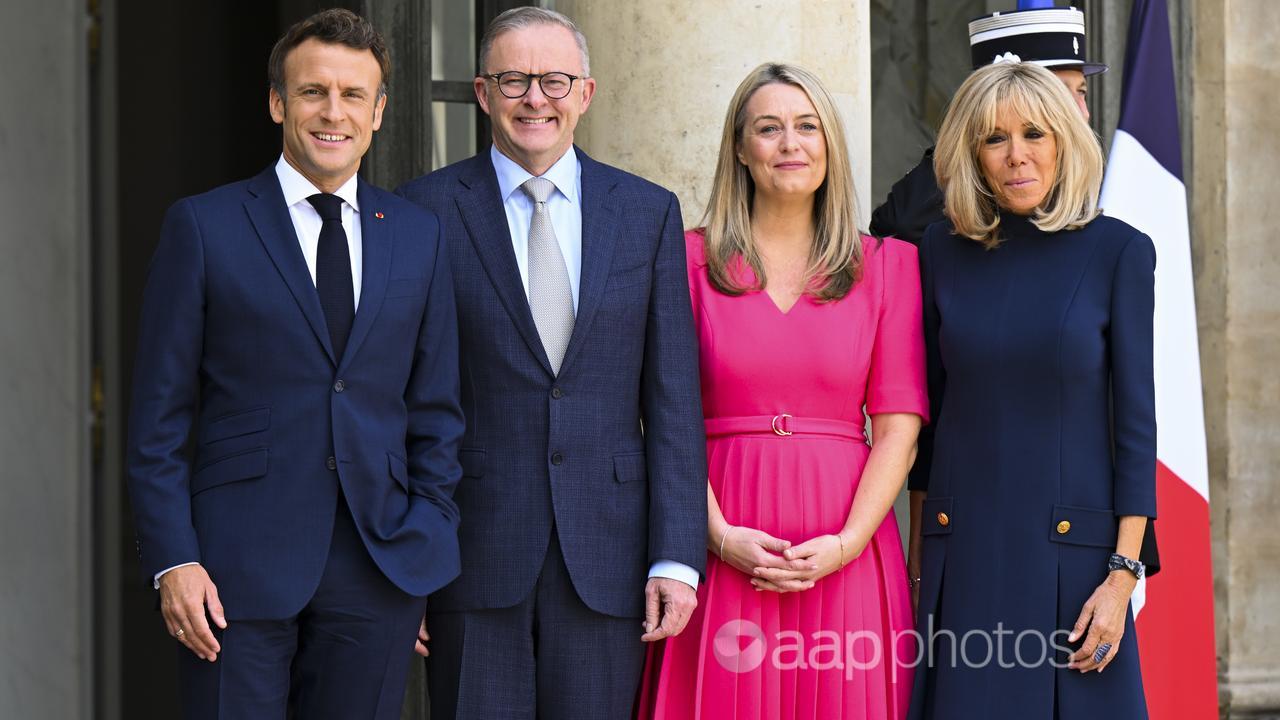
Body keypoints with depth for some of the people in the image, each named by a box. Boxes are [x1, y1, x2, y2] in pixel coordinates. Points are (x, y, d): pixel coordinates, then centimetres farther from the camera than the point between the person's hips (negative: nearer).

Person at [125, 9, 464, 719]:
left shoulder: (418, 236, 10)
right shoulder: (204, 226, 1)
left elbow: (435, 410, 13)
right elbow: (158, 414, 0)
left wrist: (429, 550, 5)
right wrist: (172, 560, -8)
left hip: (378, 566, 3)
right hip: (240, 565, -3)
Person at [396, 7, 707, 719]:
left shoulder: (649, 212, 8)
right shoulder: (427, 210, 2)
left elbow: (673, 400, 5)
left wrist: (676, 558, -2)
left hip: (606, 555, 2)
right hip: (474, 549, -1)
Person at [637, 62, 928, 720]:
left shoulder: (885, 265, 9)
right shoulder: (693, 259, 7)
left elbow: (899, 425, 3)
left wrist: (847, 542, -10)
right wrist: (719, 535, -12)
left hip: (846, 559, 1)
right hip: (723, 554, -1)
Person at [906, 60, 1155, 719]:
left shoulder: (1118, 251, -3)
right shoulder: (943, 252, 5)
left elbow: (1135, 417, -4)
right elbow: (927, 407, 11)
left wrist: (1122, 574, -9)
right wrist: (916, 558, 10)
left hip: (1070, 548, -2)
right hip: (960, 544, 2)